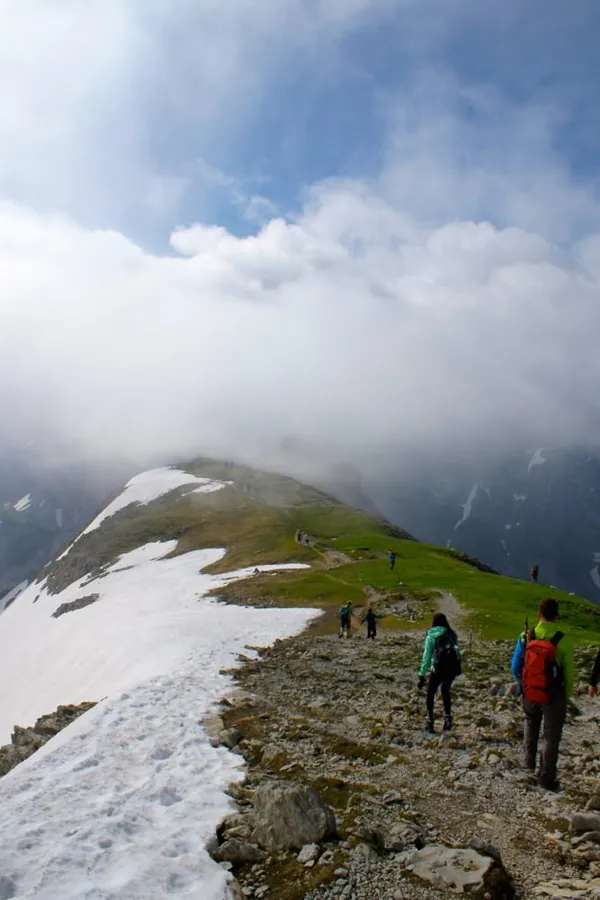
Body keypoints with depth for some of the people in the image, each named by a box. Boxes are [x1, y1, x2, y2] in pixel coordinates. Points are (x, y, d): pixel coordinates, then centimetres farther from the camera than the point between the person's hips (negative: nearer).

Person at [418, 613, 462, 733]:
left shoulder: (431, 636, 2)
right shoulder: (452, 634, 12)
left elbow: (427, 657, -2)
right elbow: (457, 651, 7)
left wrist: (422, 675, -1)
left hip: (439, 667, -3)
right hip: (453, 666, 3)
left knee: (430, 693, 13)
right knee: (445, 690, 26)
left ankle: (430, 722, 6)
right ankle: (448, 717, 14)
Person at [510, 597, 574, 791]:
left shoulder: (525, 637, -9)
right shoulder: (563, 641, -17)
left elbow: (515, 667, -1)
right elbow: (569, 673, -9)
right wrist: (567, 695, 7)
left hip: (529, 694, 3)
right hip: (553, 696, -3)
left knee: (531, 726, 29)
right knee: (551, 736, 11)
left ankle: (528, 764, 38)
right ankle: (546, 777, 14)